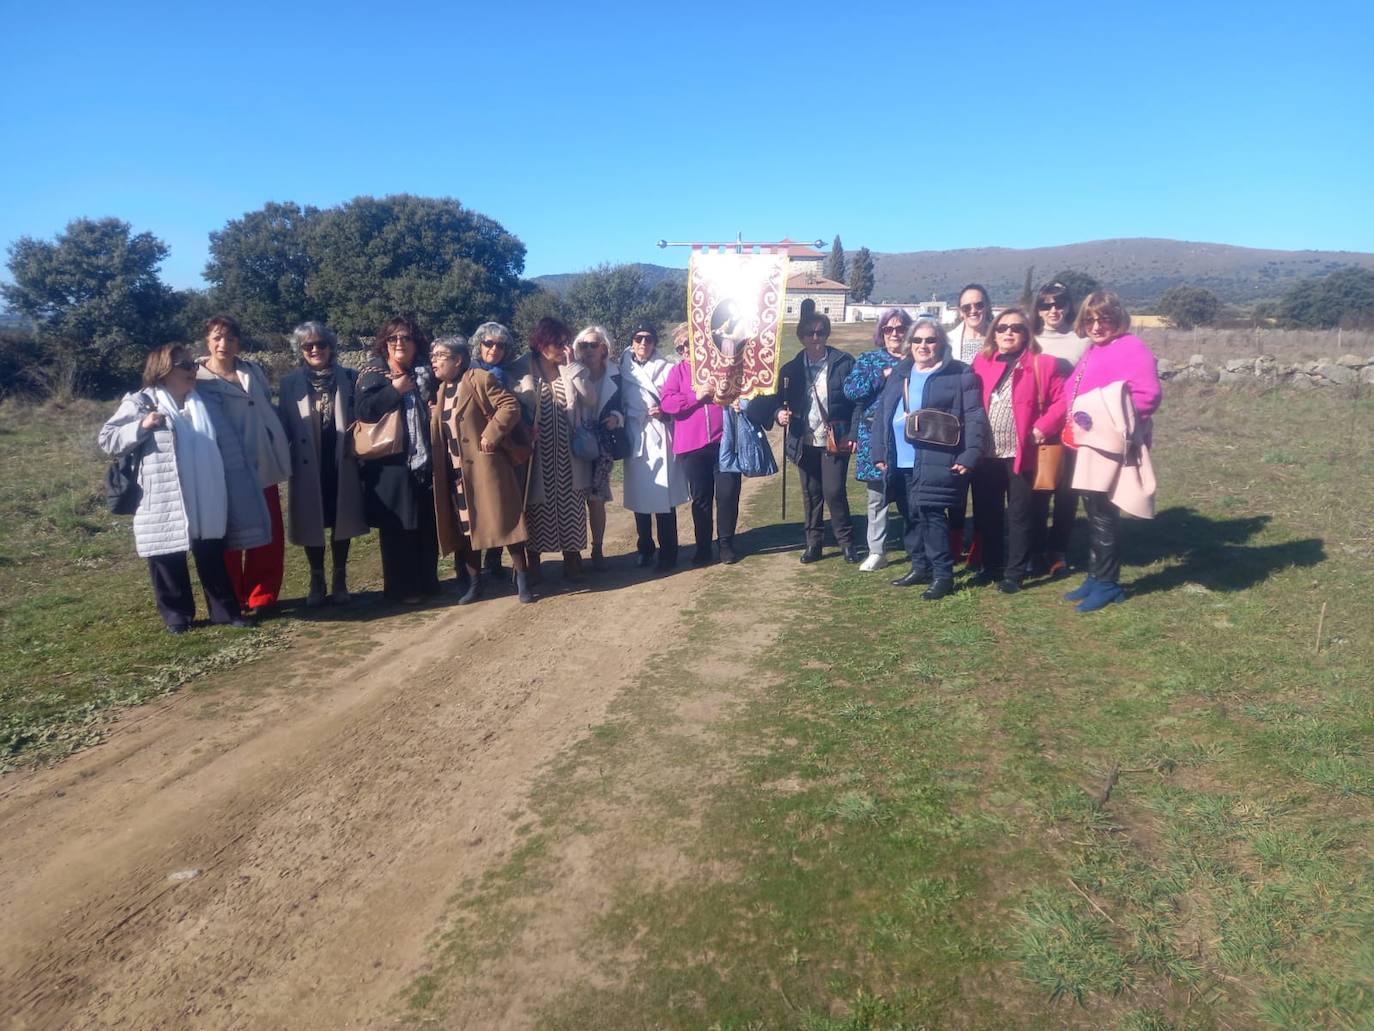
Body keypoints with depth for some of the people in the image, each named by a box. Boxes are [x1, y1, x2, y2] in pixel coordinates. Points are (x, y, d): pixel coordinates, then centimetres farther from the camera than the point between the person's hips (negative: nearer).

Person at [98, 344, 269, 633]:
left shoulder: (209, 403, 11)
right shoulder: (140, 403, -1)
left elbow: (231, 448, 14)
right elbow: (107, 441, -2)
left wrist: (239, 490, 11)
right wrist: (142, 426, -17)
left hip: (207, 503, 3)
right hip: (164, 505, -3)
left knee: (213, 559, 12)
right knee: (169, 561, 8)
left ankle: (226, 610, 22)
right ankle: (176, 615, 22)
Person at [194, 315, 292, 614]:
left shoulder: (253, 370, 8)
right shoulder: (197, 379, -4)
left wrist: (281, 450, 10)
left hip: (262, 466, 4)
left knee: (270, 536, 6)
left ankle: (261, 598, 19)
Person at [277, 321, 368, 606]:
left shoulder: (350, 378, 2)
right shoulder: (289, 383, 3)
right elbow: (284, 427, 3)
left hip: (342, 466, 0)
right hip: (308, 468, 0)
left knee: (342, 524, 8)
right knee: (311, 526, 8)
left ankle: (340, 582, 23)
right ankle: (317, 583, 24)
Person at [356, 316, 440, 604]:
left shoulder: (425, 373, 14)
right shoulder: (373, 373, 1)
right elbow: (363, 410, -13)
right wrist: (395, 390, -14)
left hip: (426, 461, 4)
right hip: (391, 465, -4)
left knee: (428, 526, 7)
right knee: (397, 528, 0)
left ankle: (427, 582, 20)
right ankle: (400, 588, 10)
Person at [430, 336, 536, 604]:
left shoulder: (480, 379, -8)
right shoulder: (442, 390, 15)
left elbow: (511, 405, -16)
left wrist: (491, 434, -19)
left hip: (486, 467, -7)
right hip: (457, 473, 8)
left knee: (505, 520, -2)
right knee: (466, 527, 11)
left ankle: (522, 579, 7)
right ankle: (473, 582, 21)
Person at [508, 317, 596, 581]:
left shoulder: (570, 371, 8)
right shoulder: (521, 372, -1)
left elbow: (590, 399, -5)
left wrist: (572, 365, -8)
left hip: (568, 453, 3)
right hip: (537, 453, -2)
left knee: (570, 505, 5)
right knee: (535, 507, 4)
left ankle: (571, 559, 17)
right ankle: (533, 565, 15)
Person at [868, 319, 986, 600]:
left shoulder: (960, 374, -1)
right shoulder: (899, 373, 16)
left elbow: (974, 417, -7)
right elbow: (882, 413, 15)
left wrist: (970, 455, -16)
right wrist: (879, 452, 8)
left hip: (937, 460, -6)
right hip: (902, 460, 6)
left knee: (931, 513, -11)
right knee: (913, 515, 13)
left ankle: (942, 574, 0)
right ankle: (920, 566, 27)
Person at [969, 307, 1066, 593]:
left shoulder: (1042, 364, -2)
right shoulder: (981, 362, 7)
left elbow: (1062, 400, -3)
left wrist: (1042, 429, -13)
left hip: (1021, 454, -3)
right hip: (986, 454, 4)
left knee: (1019, 516, 6)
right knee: (986, 514, 12)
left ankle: (1014, 573, 14)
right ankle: (991, 566, 27)